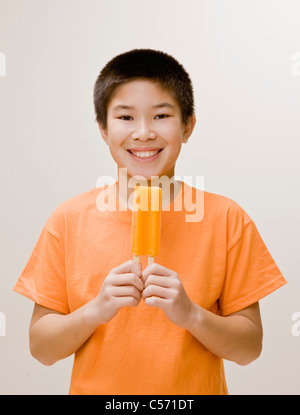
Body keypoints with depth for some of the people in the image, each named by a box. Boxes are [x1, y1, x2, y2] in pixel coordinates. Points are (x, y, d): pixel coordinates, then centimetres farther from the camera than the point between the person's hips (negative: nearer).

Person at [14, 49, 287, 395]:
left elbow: (249, 348, -8)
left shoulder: (226, 219, -11)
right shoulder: (68, 220, -9)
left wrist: (191, 314, -24)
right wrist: (95, 310, -23)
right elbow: (41, 349, -7)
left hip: (194, 388, 0)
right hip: (95, 388, 1)